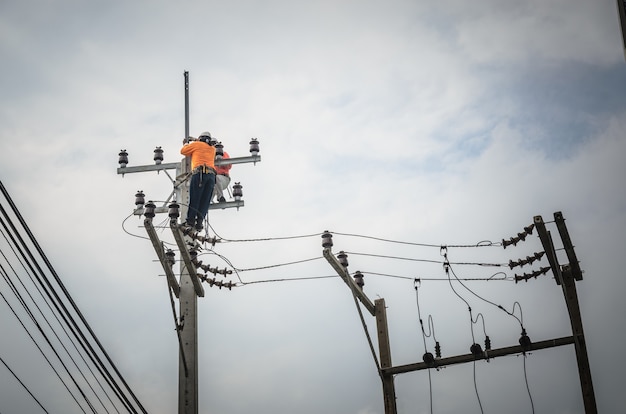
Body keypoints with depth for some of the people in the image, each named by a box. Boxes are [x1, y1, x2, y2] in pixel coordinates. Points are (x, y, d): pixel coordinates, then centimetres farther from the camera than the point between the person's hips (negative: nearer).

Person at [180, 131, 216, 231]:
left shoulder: (197, 145, 12)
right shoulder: (212, 149, 27)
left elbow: (183, 151, 21)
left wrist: (186, 144, 41)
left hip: (199, 172, -4)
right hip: (212, 175, 4)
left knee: (194, 198, -8)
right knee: (205, 201, 0)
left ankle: (191, 220, -16)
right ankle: (199, 222, -10)